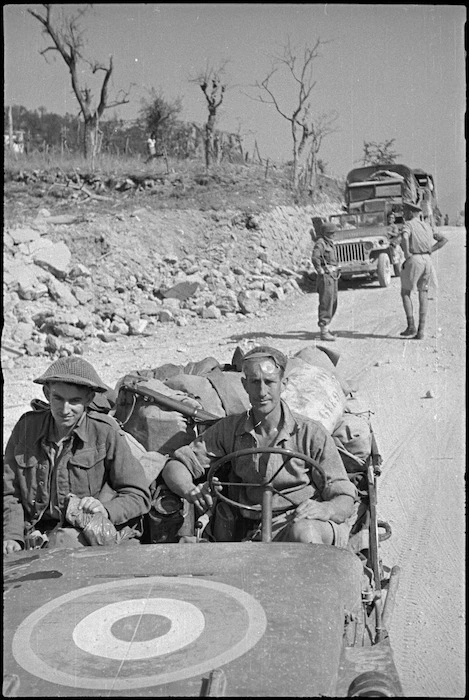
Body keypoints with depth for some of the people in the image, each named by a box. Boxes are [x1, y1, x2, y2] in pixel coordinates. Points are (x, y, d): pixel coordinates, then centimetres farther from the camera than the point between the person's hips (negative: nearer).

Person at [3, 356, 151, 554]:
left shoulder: (105, 432, -5)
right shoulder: (26, 426, 4)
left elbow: (138, 497, -3)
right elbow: (9, 493, 8)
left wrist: (106, 510, -21)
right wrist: (12, 537, -7)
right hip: (36, 533, 2)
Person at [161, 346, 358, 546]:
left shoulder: (312, 433, -6)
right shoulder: (229, 429, 3)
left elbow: (345, 500, -5)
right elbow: (175, 466, 5)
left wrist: (323, 509, -30)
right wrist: (191, 491, -18)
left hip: (318, 528, -2)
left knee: (302, 532, -38)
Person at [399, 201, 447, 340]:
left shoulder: (407, 225, -3)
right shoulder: (426, 226, 17)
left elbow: (405, 238, -27)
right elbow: (444, 239, 17)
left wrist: (406, 253, -15)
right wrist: (430, 250, 11)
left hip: (413, 261, -5)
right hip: (427, 260, 6)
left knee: (405, 293, 10)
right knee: (423, 295, 9)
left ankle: (411, 326, 1)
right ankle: (421, 330, 2)